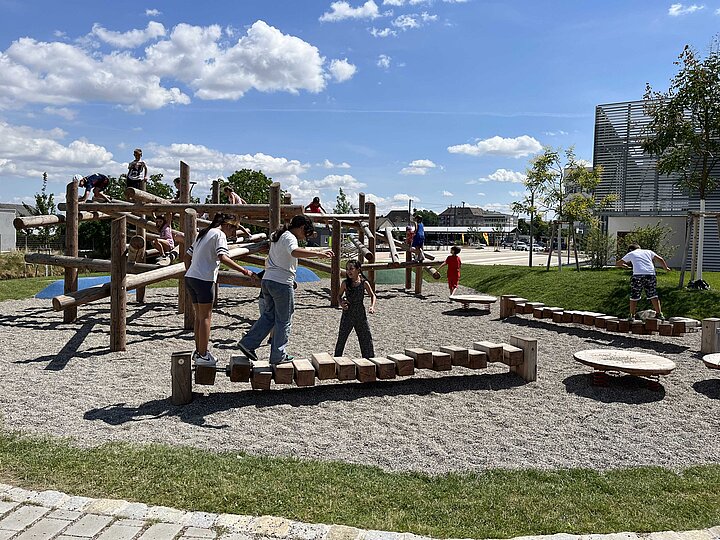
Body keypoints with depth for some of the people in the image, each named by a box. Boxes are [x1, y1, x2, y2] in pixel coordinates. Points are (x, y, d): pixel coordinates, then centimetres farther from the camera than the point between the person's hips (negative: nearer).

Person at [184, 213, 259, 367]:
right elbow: (223, 258, -22)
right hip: (204, 280, -9)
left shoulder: (204, 234, 21)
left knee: (199, 316, 16)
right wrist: (244, 271, -24)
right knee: (205, 317, 0)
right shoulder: (219, 235, -6)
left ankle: (199, 351, 24)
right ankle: (202, 355, 5)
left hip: (190, 278, 9)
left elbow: (187, 255, 24)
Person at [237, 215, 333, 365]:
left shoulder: (277, 236, 17)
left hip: (267, 280, 9)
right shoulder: (290, 237, -13)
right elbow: (295, 252, -36)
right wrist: (318, 253, -41)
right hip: (282, 283, -9)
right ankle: (278, 356, 12)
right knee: (284, 321, 4)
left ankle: (247, 343, 15)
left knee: (269, 315, 20)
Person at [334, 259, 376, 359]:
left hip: (360, 314, 1)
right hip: (347, 314, 0)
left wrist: (372, 306, -13)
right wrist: (341, 303, -13)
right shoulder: (345, 283, -6)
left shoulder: (364, 283, -6)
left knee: (366, 337, 7)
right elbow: (339, 295, 7)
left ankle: (369, 358, 22)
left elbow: (373, 296, 3)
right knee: (342, 337, 6)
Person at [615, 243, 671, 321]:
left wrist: (625, 266, 46)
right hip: (651, 274, 2)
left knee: (634, 297, 7)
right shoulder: (648, 252, 25)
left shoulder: (630, 254, 21)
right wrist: (666, 268, 27)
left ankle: (632, 315, 10)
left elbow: (617, 264, 27)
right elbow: (660, 259, 13)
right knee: (653, 296, 9)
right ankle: (659, 314, 6)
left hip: (638, 275, -2)